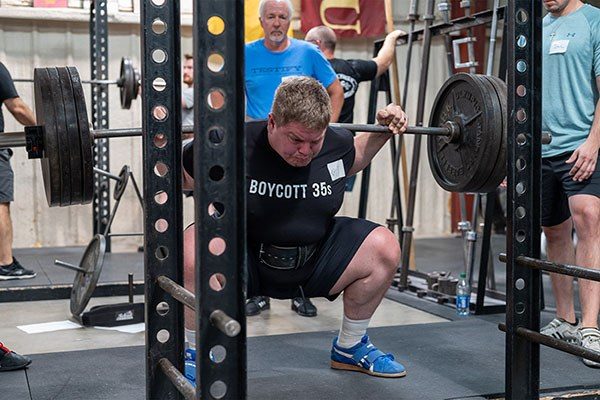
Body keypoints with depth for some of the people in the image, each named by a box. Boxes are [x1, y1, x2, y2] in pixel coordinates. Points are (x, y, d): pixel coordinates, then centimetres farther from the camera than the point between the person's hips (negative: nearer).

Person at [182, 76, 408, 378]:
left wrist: (382, 133, 5)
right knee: (194, 251, -35)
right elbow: (180, 178, -6)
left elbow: (355, 159, 19)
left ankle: (349, 348, 11)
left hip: (312, 260, 4)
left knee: (384, 248, -12)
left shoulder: (337, 145, -9)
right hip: (245, 261, -4)